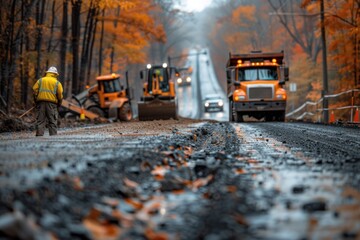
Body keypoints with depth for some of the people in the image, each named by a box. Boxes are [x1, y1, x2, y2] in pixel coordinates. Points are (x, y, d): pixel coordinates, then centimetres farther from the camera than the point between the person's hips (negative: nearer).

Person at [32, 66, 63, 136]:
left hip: (41, 102, 2)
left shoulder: (40, 80, 12)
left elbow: (34, 89, 4)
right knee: (53, 122, 2)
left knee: (40, 121, 3)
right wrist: (59, 104, 10)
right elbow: (60, 94, -1)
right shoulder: (57, 83, 7)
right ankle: (53, 135, -4)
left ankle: (39, 135, -5)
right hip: (52, 103, -2)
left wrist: (36, 100, 12)